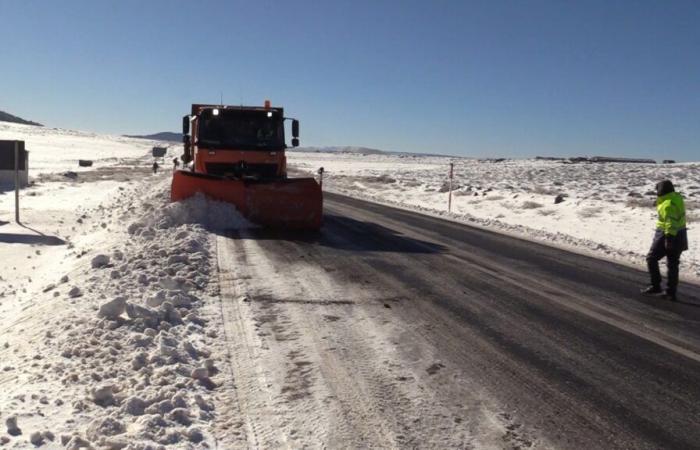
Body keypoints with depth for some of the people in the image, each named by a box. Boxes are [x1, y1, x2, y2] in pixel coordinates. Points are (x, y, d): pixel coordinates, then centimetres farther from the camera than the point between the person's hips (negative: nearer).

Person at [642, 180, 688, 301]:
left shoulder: (668, 204, -23)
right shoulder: (677, 198, 6)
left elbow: (671, 223, -27)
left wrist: (669, 238, -27)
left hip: (667, 235, -9)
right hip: (680, 235, 9)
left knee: (652, 258, 6)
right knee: (673, 264, 13)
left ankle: (656, 286, 6)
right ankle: (671, 293, 17)